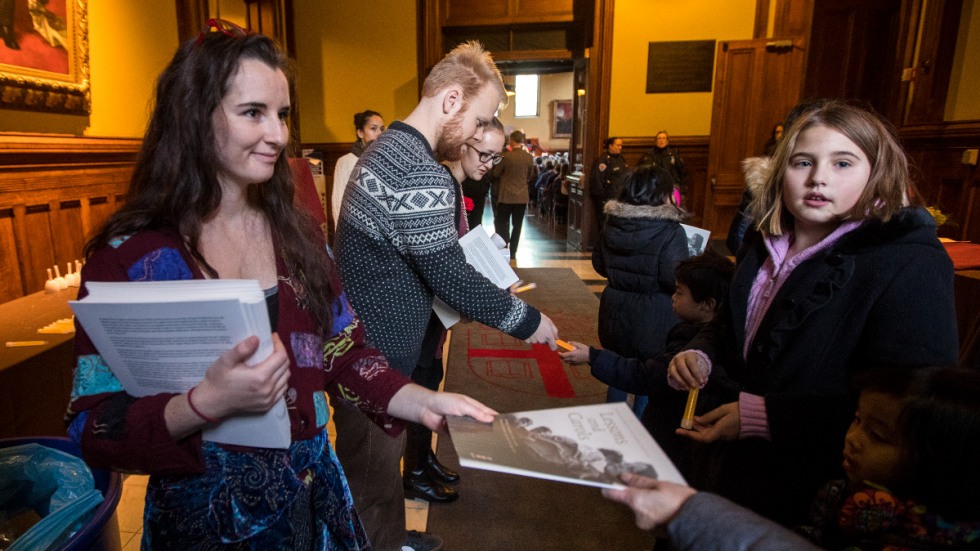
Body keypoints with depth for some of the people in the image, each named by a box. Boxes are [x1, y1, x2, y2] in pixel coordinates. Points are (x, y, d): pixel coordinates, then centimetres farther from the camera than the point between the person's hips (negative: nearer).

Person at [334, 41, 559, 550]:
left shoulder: (385, 147, 9)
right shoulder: (422, 173, -24)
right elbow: (451, 278, -22)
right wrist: (527, 320, -10)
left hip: (356, 343, 10)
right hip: (376, 359, -10)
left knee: (367, 466, 26)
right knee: (375, 484, 9)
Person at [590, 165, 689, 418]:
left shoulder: (611, 223, -1)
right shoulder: (670, 231, -18)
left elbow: (599, 265, 9)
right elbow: (676, 280, -22)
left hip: (615, 315, 6)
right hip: (654, 320, -5)